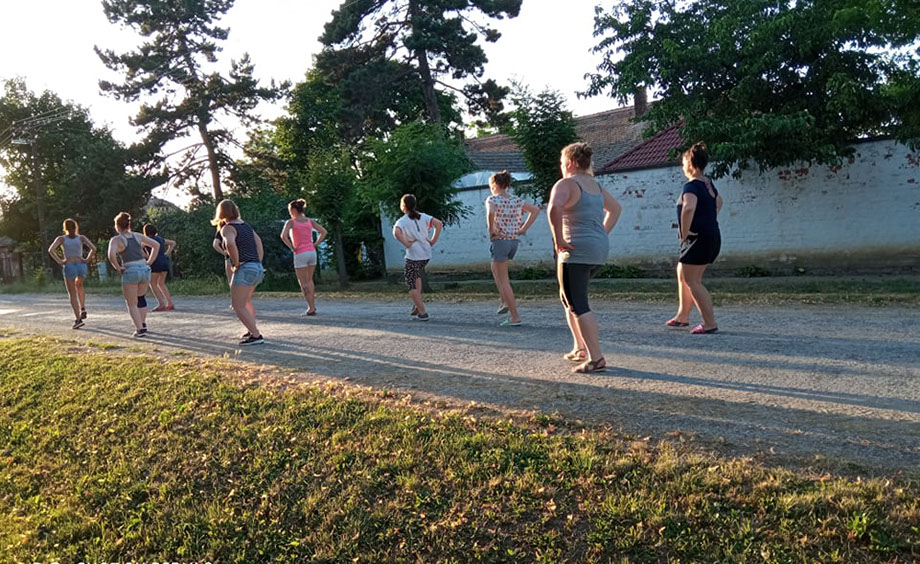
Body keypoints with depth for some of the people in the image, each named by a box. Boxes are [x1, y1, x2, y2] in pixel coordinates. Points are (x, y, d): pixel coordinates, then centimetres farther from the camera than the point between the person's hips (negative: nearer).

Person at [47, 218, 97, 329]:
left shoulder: (61, 238, 4)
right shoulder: (81, 238, 6)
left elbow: (51, 250, -11)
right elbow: (93, 248, -8)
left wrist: (59, 261, -3)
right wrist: (87, 260, -1)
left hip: (69, 267, -2)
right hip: (81, 266, 2)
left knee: (72, 294, 8)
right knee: (79, 285, 31)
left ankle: (78, 319, -3)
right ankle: (83, 309, 17)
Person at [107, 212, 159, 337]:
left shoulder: (116, 240, -2)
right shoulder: (138, 236, 11)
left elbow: (111, 255, -20)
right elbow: (156, 245, 10)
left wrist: (118, 268, -5)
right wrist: (149, 262, 10)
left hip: (130, 272, -5)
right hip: (145, 269, 5)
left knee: (131, 303, 7)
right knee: (141, 297, 27)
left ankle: (140, 329, 0)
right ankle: (143, 324, 29)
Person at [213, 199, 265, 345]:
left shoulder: (227, 228, -8)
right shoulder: (246, 226, 16)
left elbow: (230, 244, -29)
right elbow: (259, 244, 16)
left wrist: (236, 263, -18)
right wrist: (259, 263, 14)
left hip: (244, 269, -8)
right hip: (257, 268, 9)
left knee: (238, 306, -3)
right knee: (245, 302, 26)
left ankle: (256, 335, -9)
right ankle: (252, 330, 29)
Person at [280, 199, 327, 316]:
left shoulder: (290, 222, -5)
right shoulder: (310, 221, 8)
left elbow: (283, 236, -20)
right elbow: (323, 232, 3)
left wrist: (291, 247, -8)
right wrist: (315, 244, 4)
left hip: (300, 254, -5)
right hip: (312, 253, 5)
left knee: (303, 283, 3)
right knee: (309, 280, 22)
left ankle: (311, 308, -1)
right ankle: (313, 304, 18)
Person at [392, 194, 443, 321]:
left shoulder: (402, 221, -7)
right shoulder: (423, 217, 7)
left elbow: (396, 232, -28)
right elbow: (439, 223, -2)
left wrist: (407, 244, -16)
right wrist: (432, 241, -1)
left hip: (413, 256, -6)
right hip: (426, 254, 6)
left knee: (411, 284, 5)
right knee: (416, 276, 29)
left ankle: (422, 313, 1)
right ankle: (417, 305, 21)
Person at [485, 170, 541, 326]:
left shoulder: (492, 199, -8)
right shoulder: (516, 200, 10)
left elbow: (490, 213, -29)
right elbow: (535, 210, 9)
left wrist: (491, 231, -15)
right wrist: (524, 229, 7)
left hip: (500, 240, -7)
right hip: (514, 240, 7)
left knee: (503, 280, 1)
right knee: (495, 268, 28)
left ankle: (515, 316, 0)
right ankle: (505, 302, 18)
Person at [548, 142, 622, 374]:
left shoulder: (566, 184, -10)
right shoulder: (595, 185, 17)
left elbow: (554, 208, -30)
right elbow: (615, 208, 30)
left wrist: (558, 239, -20)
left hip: (576, 251, -9)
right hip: (599, 250, 9)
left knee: (578, 305, -5)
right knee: (568, 298, 23)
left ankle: (596, 358, -7)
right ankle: (581, 347, 26)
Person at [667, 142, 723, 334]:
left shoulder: (691, 186, -16)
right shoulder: (708, 183, 14)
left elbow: (688, 208, -35)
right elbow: (718, 202, 33)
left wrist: (684, 233, -24)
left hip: (697, 239, -10)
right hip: (712, 237, 10)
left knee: (692, 281, -3)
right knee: (682, 274, 21)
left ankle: (710, 323, -3)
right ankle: (683, 316, 30)